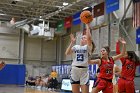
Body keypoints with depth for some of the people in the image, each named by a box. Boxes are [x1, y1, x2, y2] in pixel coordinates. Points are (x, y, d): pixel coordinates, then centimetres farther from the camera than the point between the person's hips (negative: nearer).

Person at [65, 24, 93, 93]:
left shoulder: (87, 47, 4)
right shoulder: (75, 47, 13)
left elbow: (89, 38, -15)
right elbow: (67, 53, -2)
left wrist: (87, 27, -8)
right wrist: (72, 42, -4)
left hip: (84, 71, -3)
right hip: (75, 70, 3)